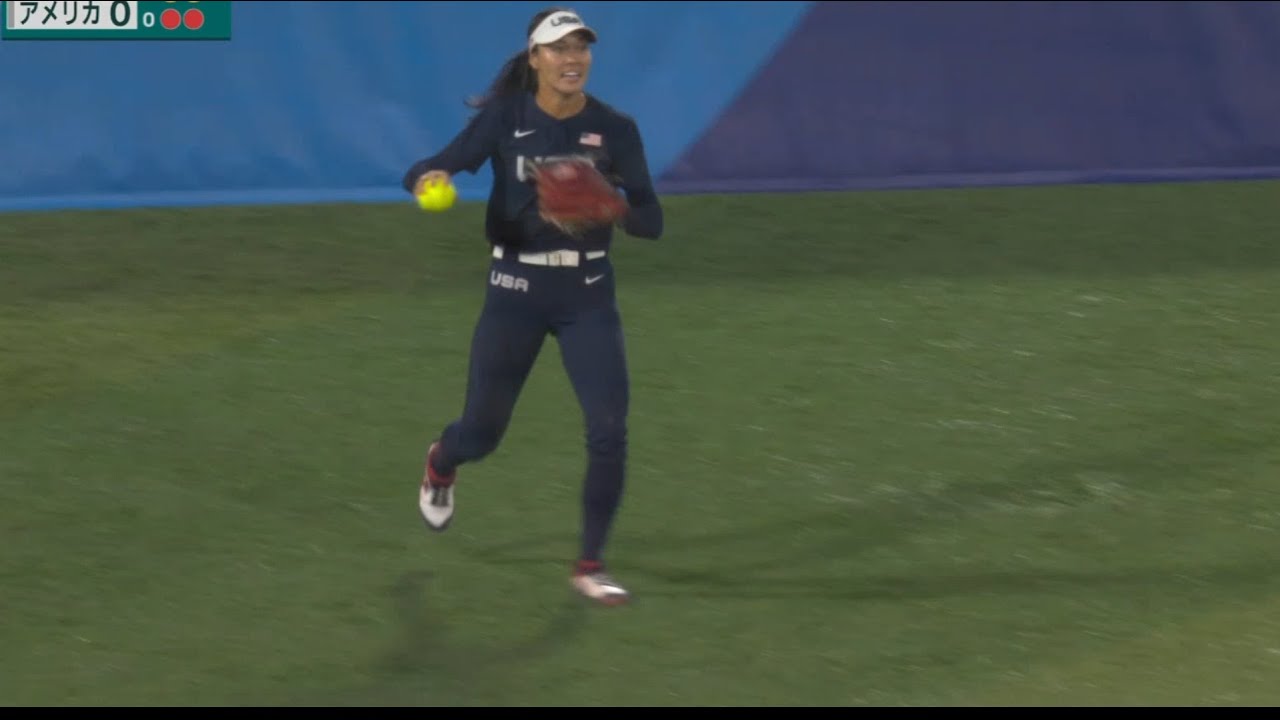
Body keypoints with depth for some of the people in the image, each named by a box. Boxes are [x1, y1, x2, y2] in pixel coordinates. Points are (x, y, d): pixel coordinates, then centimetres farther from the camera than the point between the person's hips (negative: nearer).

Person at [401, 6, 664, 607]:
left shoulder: (615, 129, -5)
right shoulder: (504, 119, -7)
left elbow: (652, 222, -6)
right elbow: (431, 170, -11)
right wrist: (428, 179, -35)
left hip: (588, 294, 1)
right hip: (516, 290, -1)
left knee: (609, 430, -12)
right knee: (482, 433, 9)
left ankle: (590, 564, 4)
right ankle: (441, 463, 48)